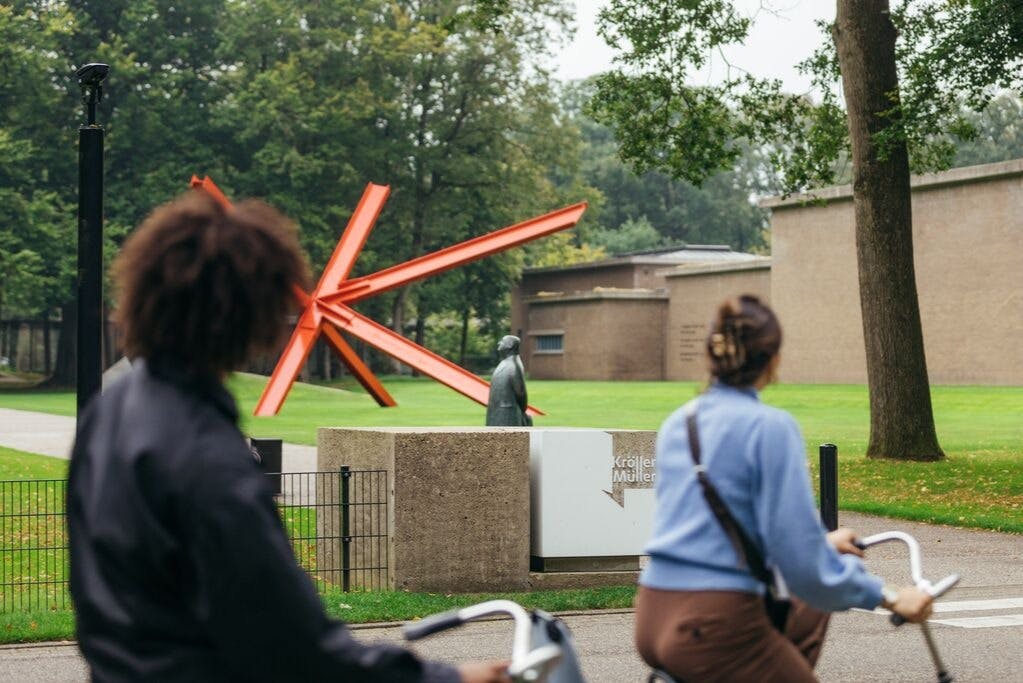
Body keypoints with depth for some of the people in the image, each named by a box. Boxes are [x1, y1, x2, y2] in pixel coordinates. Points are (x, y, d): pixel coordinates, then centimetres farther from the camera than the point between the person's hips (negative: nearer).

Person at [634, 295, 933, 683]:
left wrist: (821, 542, 35)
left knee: (808, 613, 30)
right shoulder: (771, 427, -11)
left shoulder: (677, 423, 12)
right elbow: (803, 563, -15)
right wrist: (887, 597, -3)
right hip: (715, 628, -8)